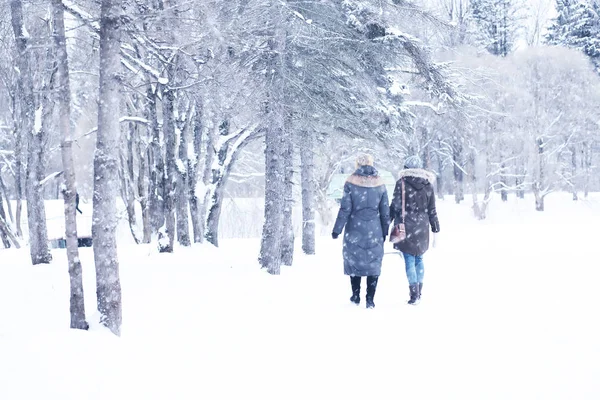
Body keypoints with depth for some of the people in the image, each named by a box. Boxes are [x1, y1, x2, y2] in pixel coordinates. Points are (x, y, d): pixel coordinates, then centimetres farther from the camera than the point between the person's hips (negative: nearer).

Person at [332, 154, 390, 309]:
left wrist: (337, 229, -2)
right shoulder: (379, 184, 1)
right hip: (374, 232, 1)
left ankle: (356, 296, 19)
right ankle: (370, 299, 2)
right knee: (373, 264, 6)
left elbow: (345, 209, -9)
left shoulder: (351, 183, -7)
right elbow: (385, 212, 4)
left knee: (354, 262, 14)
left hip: (355, 230, -1)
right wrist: (384, 232, 14)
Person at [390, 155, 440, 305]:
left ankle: (414, 293, -8)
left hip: (406, 226, -4)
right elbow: (432, 209, 10)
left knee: (409, 260, -3)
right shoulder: (428, 185, 6)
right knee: (419, 259, 15)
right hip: (422, 227, 4)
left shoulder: (402, 182, -6)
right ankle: (418, 292, 18)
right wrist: (435, 225, 20)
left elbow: (395, 206, -7)